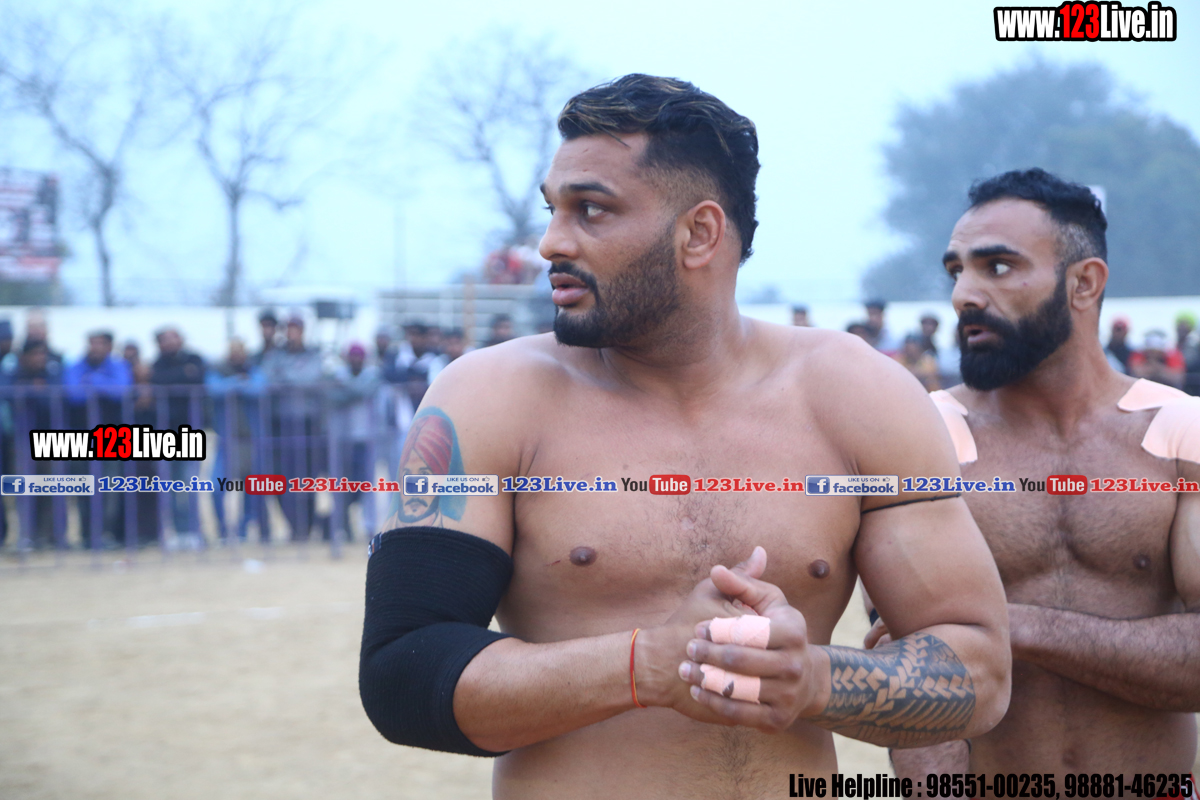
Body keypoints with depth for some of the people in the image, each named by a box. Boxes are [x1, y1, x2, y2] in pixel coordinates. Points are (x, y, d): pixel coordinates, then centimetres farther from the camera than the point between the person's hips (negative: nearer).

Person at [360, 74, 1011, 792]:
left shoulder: (860, 399, -2)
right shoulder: (491, 401, -7)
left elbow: (980, 666, -3)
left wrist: (811, 681, -21)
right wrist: (654, 665, -24)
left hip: (799, 774, 1)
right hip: (561, 783, -1)